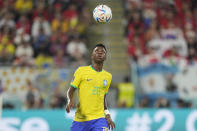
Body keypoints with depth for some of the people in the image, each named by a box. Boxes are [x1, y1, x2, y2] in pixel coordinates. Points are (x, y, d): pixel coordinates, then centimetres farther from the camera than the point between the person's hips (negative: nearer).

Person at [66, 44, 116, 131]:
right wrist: (70, 101, -18)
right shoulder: (81, 71, 1)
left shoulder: (108, 76, 12)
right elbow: (71, 90, 2)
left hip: (99, 119, 2)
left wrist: (107, 114, 10)